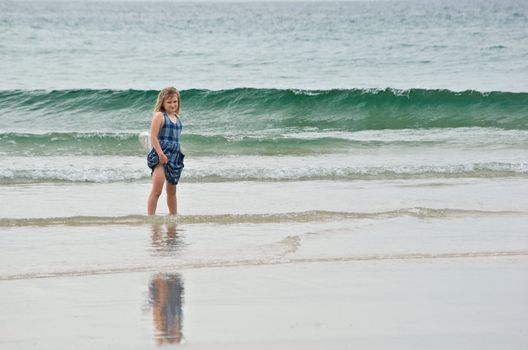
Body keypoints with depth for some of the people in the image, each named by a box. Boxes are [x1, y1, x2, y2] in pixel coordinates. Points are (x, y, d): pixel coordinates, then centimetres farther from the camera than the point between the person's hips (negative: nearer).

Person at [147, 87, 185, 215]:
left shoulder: (177, 117, 15)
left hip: (175, 156, 7)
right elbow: (153, 136, -14)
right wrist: (160, 154, -21)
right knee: (157, 190, -15)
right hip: (161, 157, -7)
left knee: (172, 191, 18)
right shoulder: (159, 116, -6)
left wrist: (181, 154, 17)